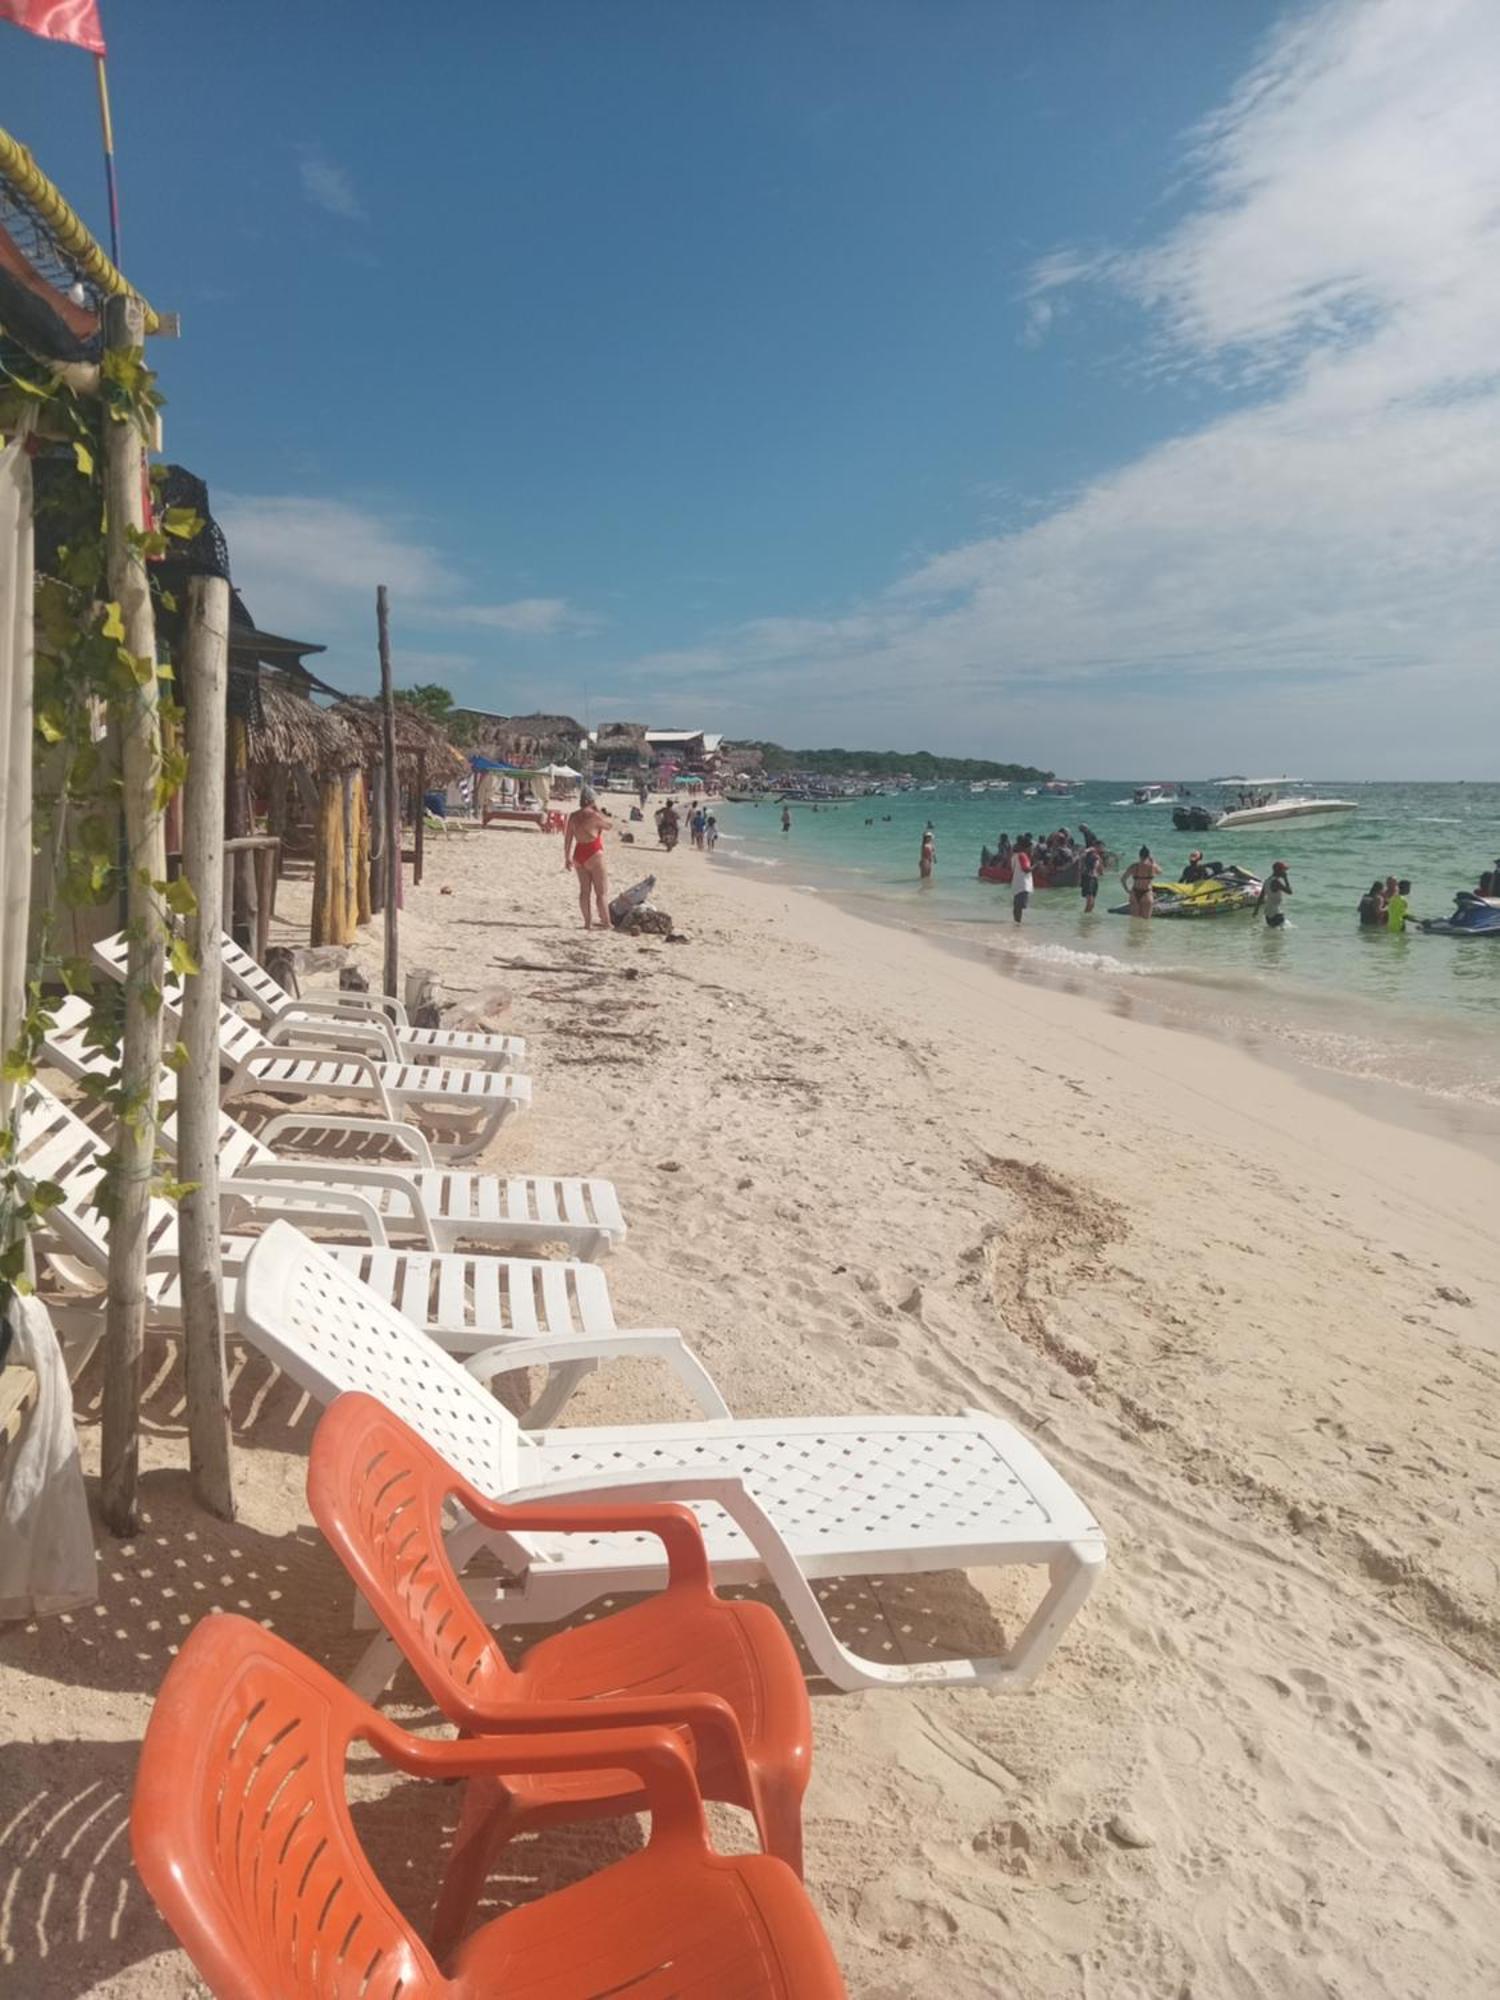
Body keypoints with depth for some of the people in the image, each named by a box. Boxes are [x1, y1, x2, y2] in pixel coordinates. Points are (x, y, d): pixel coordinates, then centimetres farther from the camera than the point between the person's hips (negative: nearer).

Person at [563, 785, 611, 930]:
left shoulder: (573, 816, 4)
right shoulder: (593, 815, -15)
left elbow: (567, 839, 7)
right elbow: (608, 825, 2)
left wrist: (567, 857, 15)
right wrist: (598, 810, 5)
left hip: (579, 854, 6)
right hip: (593, 854, -6)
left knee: (584, 890, 12)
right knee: (601, 891, 0)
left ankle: (588, 922, 13)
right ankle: (606, 923, 1)